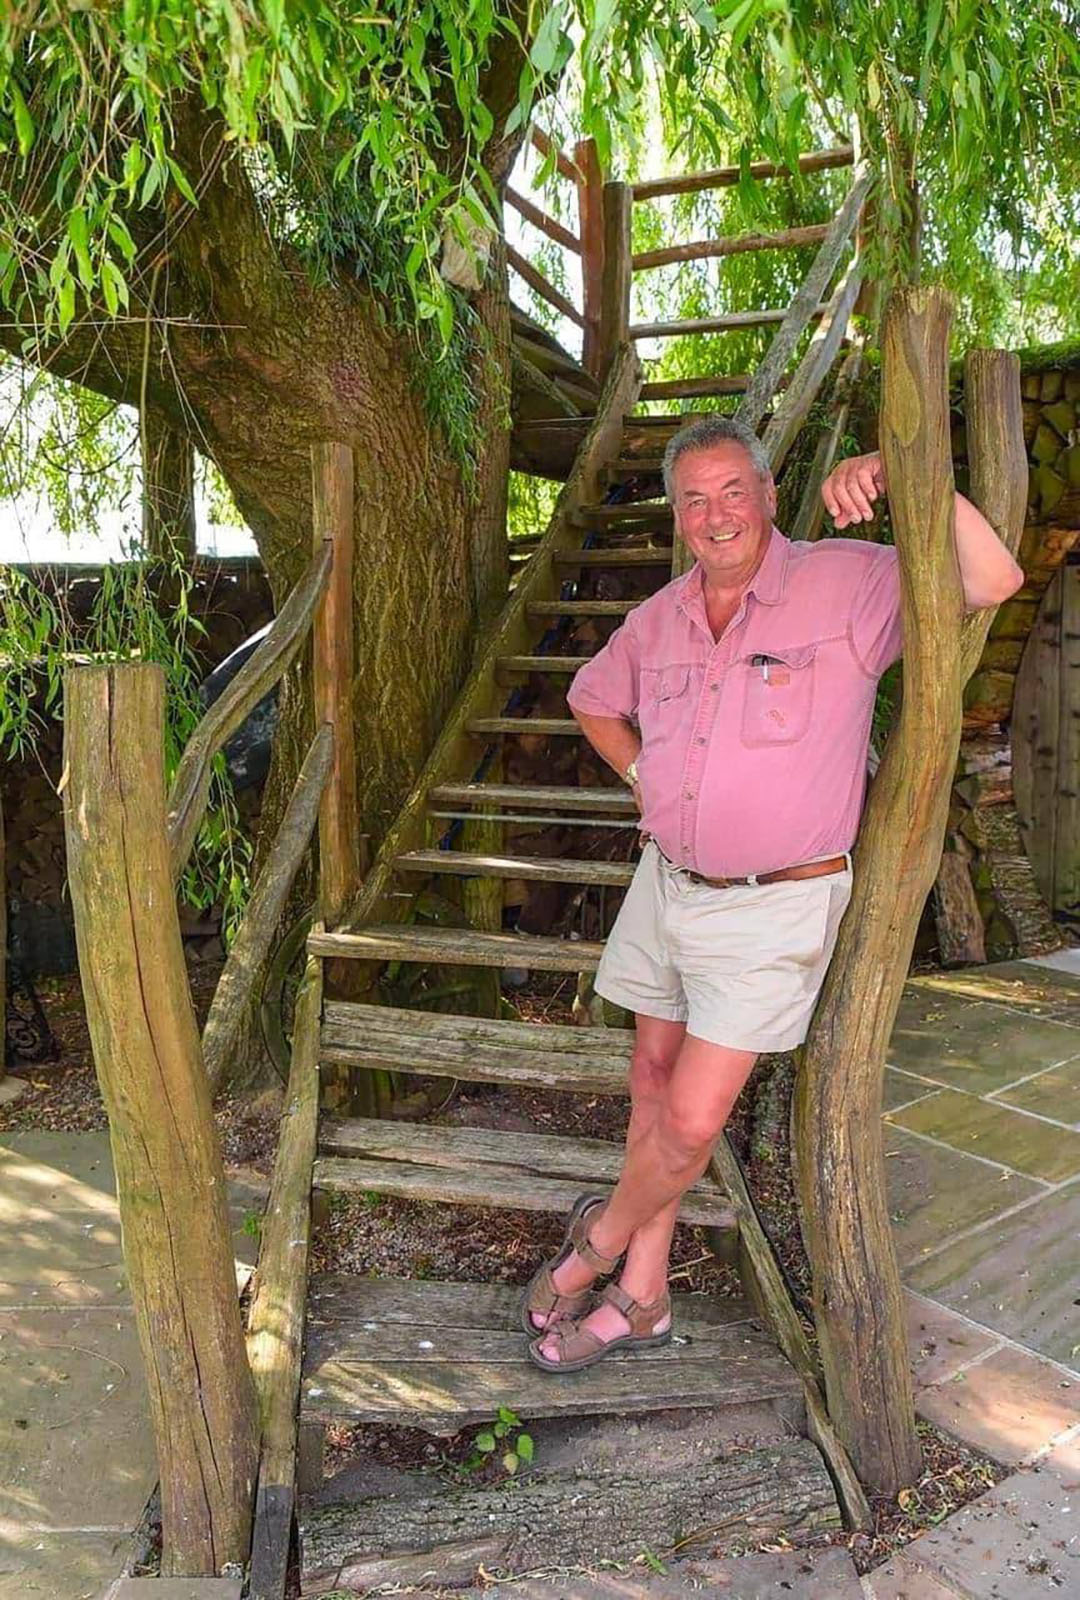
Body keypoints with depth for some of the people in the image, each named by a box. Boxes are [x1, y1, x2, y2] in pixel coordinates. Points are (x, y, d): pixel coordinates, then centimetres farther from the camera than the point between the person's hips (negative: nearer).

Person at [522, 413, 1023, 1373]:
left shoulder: (847, 584, -11)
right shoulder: (660, 619, 5)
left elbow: (994, 580, -23)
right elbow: (593, 699, 22)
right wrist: (640, 777, 8)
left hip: (774, 906, -5)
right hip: (668, 885, 6)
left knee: (692, 1120, -5)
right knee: (654, 1079, 15)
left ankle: (599, 1242, 27)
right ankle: (640, 1297, 34)